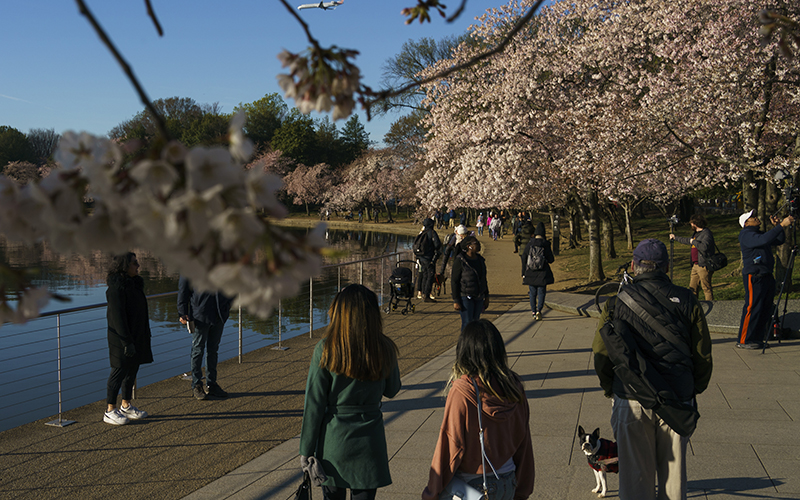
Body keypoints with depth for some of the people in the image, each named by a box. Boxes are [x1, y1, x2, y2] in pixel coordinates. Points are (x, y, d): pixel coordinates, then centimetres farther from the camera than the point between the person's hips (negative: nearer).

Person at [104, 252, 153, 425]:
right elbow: (118, 316, -21)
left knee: (132, 370, 15)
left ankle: (126, 406, 27)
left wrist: (145, 336, 21)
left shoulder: (135, 283, 11)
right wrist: (127, 342, -22)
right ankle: (110, 412, 9)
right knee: (119, 371, -2)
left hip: (137, 336, 9)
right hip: (121, 337, -9)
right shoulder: (117, 287, -19)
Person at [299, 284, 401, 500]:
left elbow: (314, 404, -9)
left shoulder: (325, 350, -12)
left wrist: (306, 450, -2)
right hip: (369, 439, 1)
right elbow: (392, 390, 9)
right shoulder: (384, 349, -7)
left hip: (333, 438, -1)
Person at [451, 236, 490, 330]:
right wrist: (456, 301, -15)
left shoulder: (480, 259, 8)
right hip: (465, 297, -6)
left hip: (479, 297, 6)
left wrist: (486, 297, 15)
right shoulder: (460, 260, -13)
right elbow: (454, 281, -12)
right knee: (467, 323, -8)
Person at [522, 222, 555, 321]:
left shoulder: (529, 244, -4)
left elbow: (523, 258, -1)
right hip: (542, 273, -2)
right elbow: (551, 260, -4)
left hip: (530, 273, 2)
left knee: (532, 293, 14)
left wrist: (524, 273, 6)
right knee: (541, 292, 5)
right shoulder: (546, 244, -8)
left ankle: (533, 311, 19)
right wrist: (550, 254, 18)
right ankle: (539, 310, -11)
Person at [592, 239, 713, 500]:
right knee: (673, 470, 15)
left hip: (631, 402, -1)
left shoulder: (616, 302, -2)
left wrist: (611, 390, 16)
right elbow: (703, 355, 4)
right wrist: (693, 390, 17)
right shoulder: (686, 300, 0)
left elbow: (601, 356, 1)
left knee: (635, 473, 10)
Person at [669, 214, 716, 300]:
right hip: (695, 266, 10)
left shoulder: (706, 233, -12)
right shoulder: (696, 233, 18)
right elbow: (687, 241, 38)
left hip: (703, 266, -10)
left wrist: (693, 241, -14)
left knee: (707, 288, -6)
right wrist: (675, 238, 48)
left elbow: (704, 247, -29)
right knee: (692, 288, 11)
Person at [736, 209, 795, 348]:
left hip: (767, 276, 9)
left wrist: (778, 225, 9)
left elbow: (779, 240, 24)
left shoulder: (759, 233, 20)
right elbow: (764, 240, -26)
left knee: (766, 308, 9)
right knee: (752, 308, -9)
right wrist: (781, 225, -26)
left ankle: (758, 338, 16)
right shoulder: (746, 235, -9)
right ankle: (744, 341, -4)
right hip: (754, 277, -9)